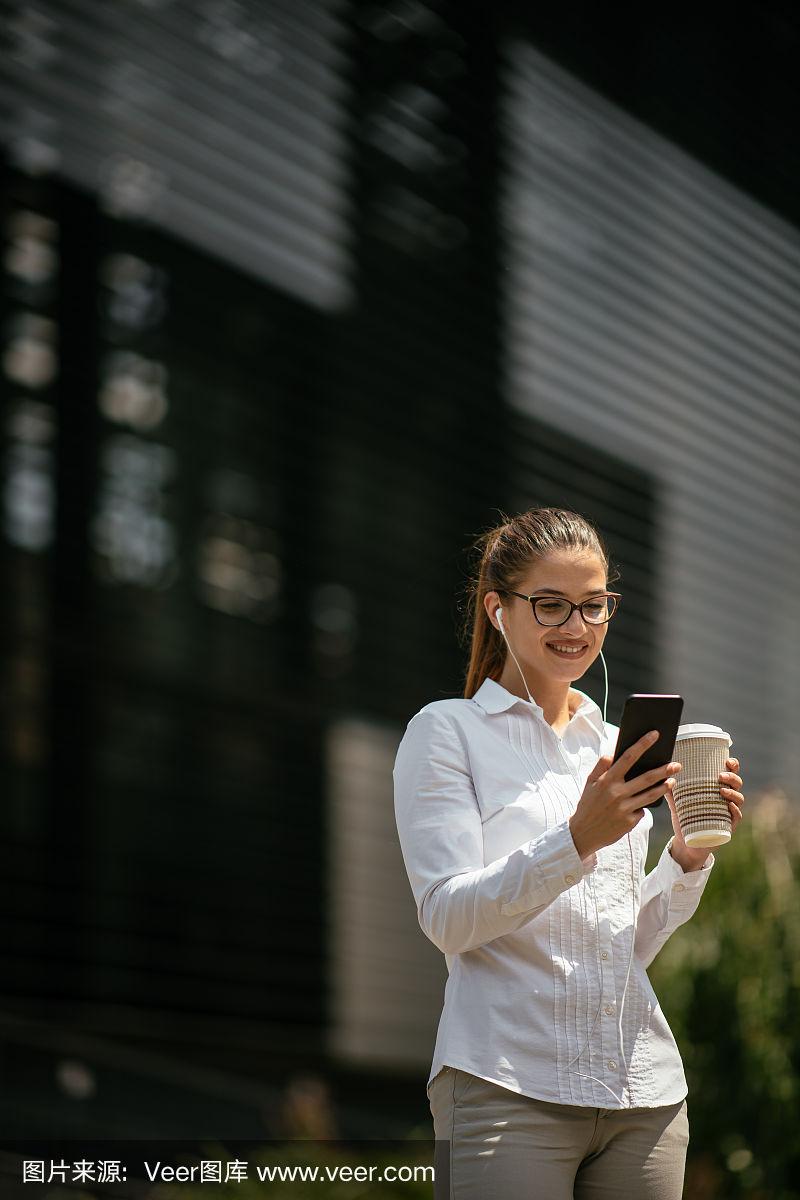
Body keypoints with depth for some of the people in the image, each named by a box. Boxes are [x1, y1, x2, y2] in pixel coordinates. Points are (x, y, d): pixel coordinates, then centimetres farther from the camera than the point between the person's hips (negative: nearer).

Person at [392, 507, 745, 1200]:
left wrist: (689, 854, 1)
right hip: (507, 1088, -5)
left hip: (644, 1091, 5)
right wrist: (577, 838, -22)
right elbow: (449, 920, -10)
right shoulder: (447, 731, 2)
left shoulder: (617, 746, 17)